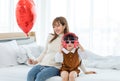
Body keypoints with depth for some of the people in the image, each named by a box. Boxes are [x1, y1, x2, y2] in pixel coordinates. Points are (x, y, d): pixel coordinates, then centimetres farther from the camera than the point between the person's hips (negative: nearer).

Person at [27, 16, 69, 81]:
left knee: (40, 76, -32)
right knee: (30, 74, -25)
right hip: (43, 64, 5)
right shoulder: (50, 37, 18)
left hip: (55, 66, -5)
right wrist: (35, 61, 14)